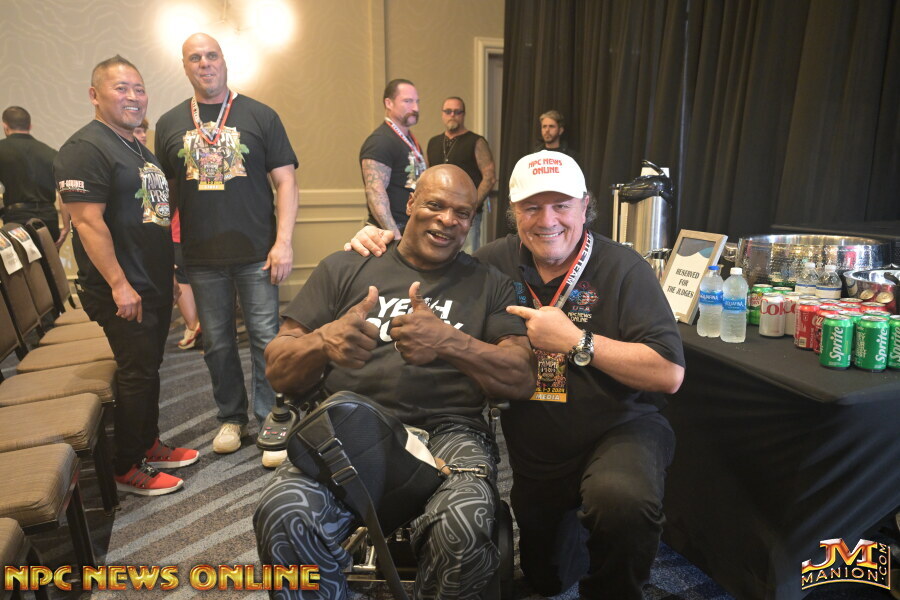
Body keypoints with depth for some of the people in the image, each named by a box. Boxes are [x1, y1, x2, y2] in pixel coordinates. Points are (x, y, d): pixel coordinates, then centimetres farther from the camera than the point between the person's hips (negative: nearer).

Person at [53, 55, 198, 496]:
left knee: (150, 366, 17)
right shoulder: (85, 149, -13)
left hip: (155, 283, 9)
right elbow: (88, 221, -21)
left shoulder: (140, 149, 17)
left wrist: (171, 270, 21)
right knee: (136, 373, -2)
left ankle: (149, 445, 32)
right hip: (121, 289, -9)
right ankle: (127, 468, 14)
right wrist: (119, 284, -24)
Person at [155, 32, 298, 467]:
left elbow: (285, 181, -2)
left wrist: (283, 242, -11)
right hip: (201, 258, 3)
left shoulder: (259, 116, 1)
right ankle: (232, 417, 30)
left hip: (256, 254, -3)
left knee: (266, 341, 0)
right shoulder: (170, 124, 10)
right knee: (217, 343, 12)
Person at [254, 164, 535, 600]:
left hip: (446, 432, 0)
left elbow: (522, 380, 2)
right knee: (283, 517, -29)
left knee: (463, 529, -31)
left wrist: (448, 342, -15)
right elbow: (278, 371, 10)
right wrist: (325, 341, -13)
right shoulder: (344, 269, 14)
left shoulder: (490, 285, 13)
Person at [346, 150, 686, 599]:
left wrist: (575, 341, -28)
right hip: (534, 455, 4)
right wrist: (387, 247, -10)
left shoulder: (623, 269, -16)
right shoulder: (496, 261, -7)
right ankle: (572, 519, 52)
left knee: (622, 502, -37)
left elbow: (669, 373, -23)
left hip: (619, 428, -3)